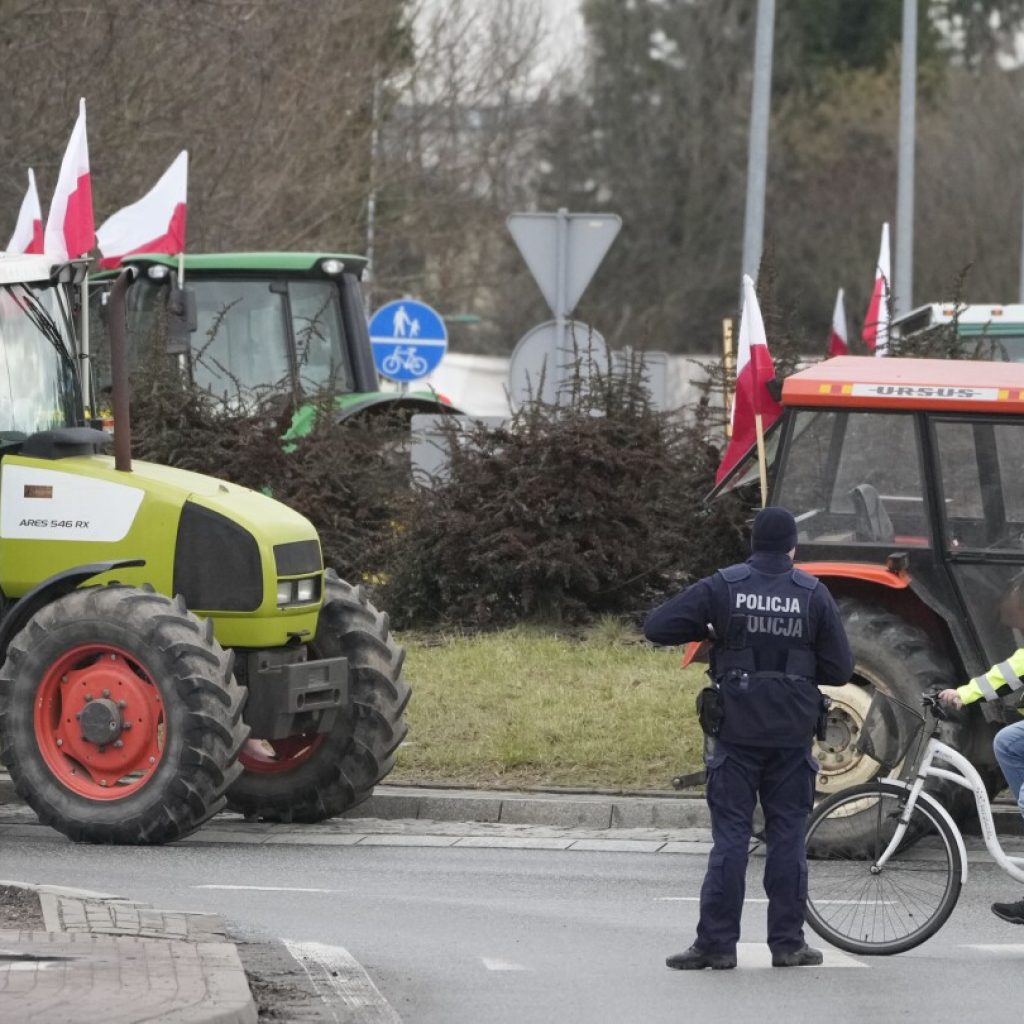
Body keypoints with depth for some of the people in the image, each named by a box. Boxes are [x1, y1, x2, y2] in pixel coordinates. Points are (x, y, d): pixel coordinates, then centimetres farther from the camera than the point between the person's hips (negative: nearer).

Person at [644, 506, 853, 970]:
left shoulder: (722, 588, -4)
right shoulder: (814, 595, -1)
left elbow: (656, 626, -6)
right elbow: (840, 669, 0)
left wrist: (707, 633, 9)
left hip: (736, 733, -1)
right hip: (792, 736, 1)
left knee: (730, 836, 1)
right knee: (787, 836, 7)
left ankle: (717, 944, -2)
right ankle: (787, 943, 9)